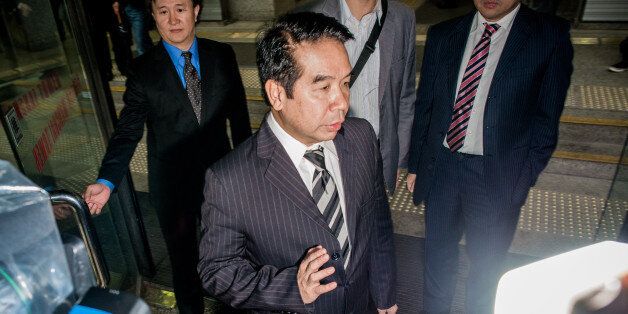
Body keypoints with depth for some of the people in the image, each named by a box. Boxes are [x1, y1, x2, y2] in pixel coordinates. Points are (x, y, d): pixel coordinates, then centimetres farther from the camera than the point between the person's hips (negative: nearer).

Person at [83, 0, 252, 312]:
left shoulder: (222, 55, -4)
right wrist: (107, 181, -21)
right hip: (171, 186, -1)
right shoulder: (143, 69, -8)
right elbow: (128, 131, -9)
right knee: (183, 258, 18)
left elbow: (238, 113, 1)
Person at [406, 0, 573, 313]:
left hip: (497, 174, -2)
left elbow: (546, 119, -5)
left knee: (486, 264, 17)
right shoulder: (441, 35, 3)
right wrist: (415, 164, 7)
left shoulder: (551, 35, -6)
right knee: (437, 255, 20)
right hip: (441, 166, 3)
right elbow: (424, 105, 6)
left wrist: (522, 179, -8)